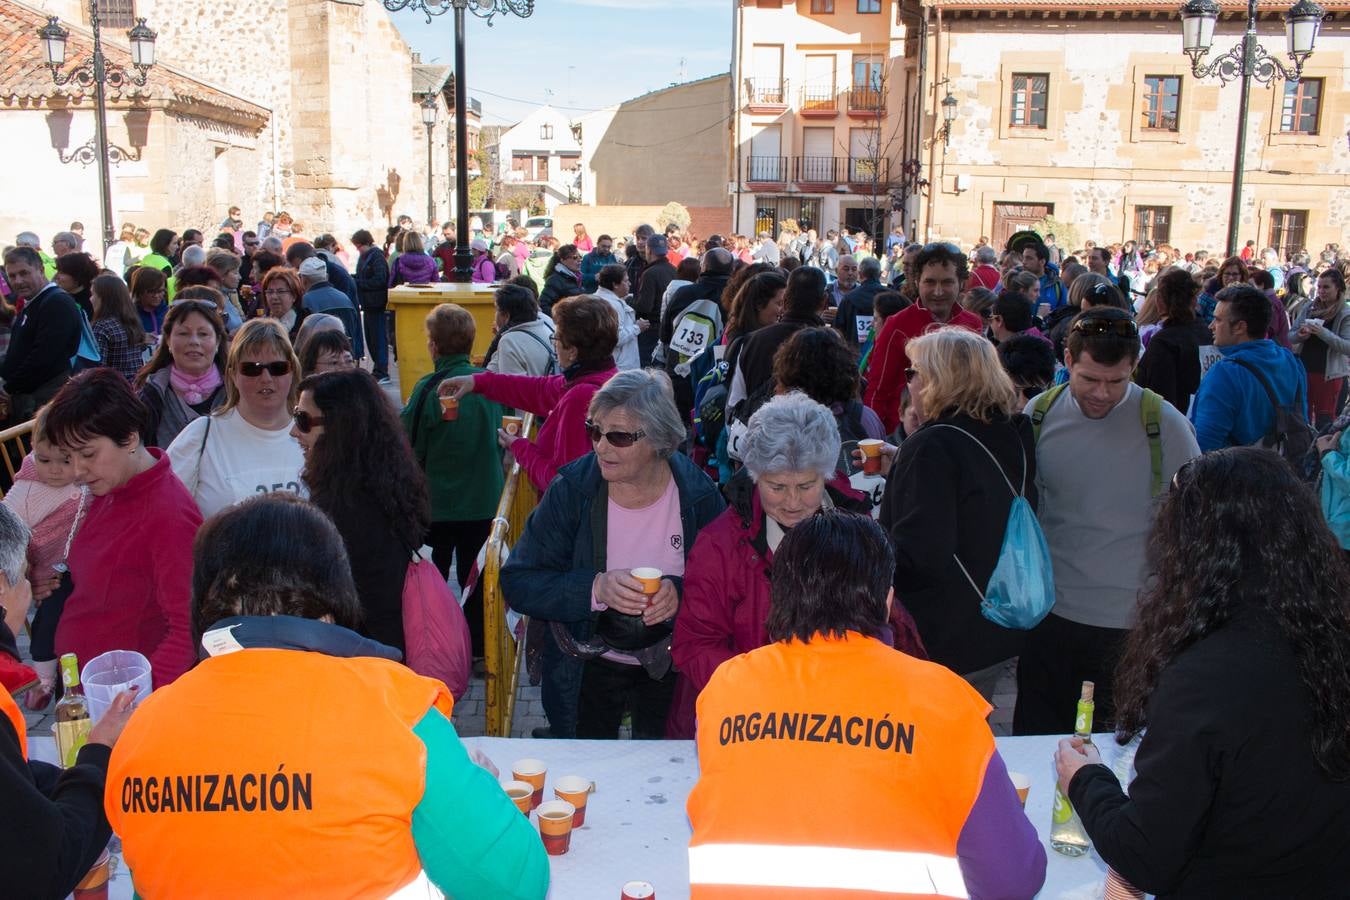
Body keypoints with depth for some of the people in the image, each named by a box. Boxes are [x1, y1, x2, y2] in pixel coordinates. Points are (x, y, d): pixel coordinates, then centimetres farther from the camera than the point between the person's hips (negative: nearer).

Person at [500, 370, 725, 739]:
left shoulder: (698, 494, -14)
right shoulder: (572, 489, -16)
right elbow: (517, 583, -17)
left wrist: (682, 591, -27)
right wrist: (595, 588, -31)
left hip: (668, 665, 1)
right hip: (587, 667, 0)